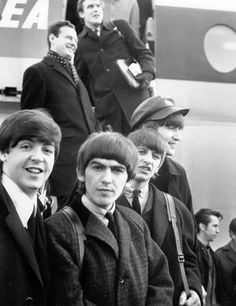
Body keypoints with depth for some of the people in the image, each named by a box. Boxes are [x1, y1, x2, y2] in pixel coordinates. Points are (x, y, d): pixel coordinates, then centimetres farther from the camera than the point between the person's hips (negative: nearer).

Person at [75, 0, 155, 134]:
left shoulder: (120, 27, 14)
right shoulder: (79, 44, 12)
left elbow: (144, 53, 11)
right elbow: (81, 80, 17)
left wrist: (148, 73, -8)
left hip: (135, 97, 0)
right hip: (105, 107, 0)